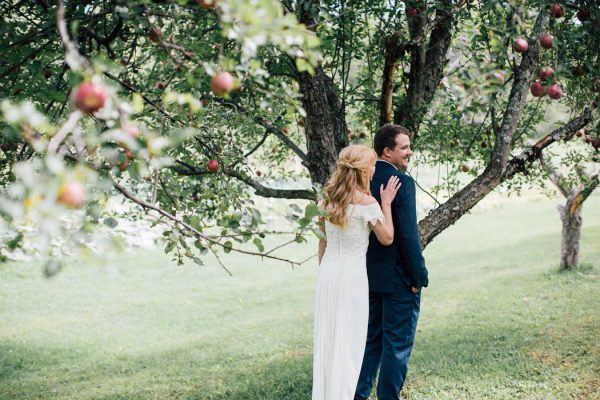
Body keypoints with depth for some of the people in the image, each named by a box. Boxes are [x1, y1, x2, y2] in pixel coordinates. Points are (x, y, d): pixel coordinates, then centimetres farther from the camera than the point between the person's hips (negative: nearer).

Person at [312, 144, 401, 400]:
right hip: (352, 274, -6)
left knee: (325, 340, 12)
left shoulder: (329, 198, 6)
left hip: (328, 272, 6)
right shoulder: (366, 202, -13)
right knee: (348, 343, 3)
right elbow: (387, 238, -5)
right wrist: (386, 203, 0)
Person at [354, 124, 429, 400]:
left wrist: (363, 268, 15)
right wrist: (419, 276, -12)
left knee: (370, 339, 18)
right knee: (397, 344, 4)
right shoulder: (401, 182, -17)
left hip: (369, 275, 7)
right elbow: (408, 234, -21)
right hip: (398, 278, -7)